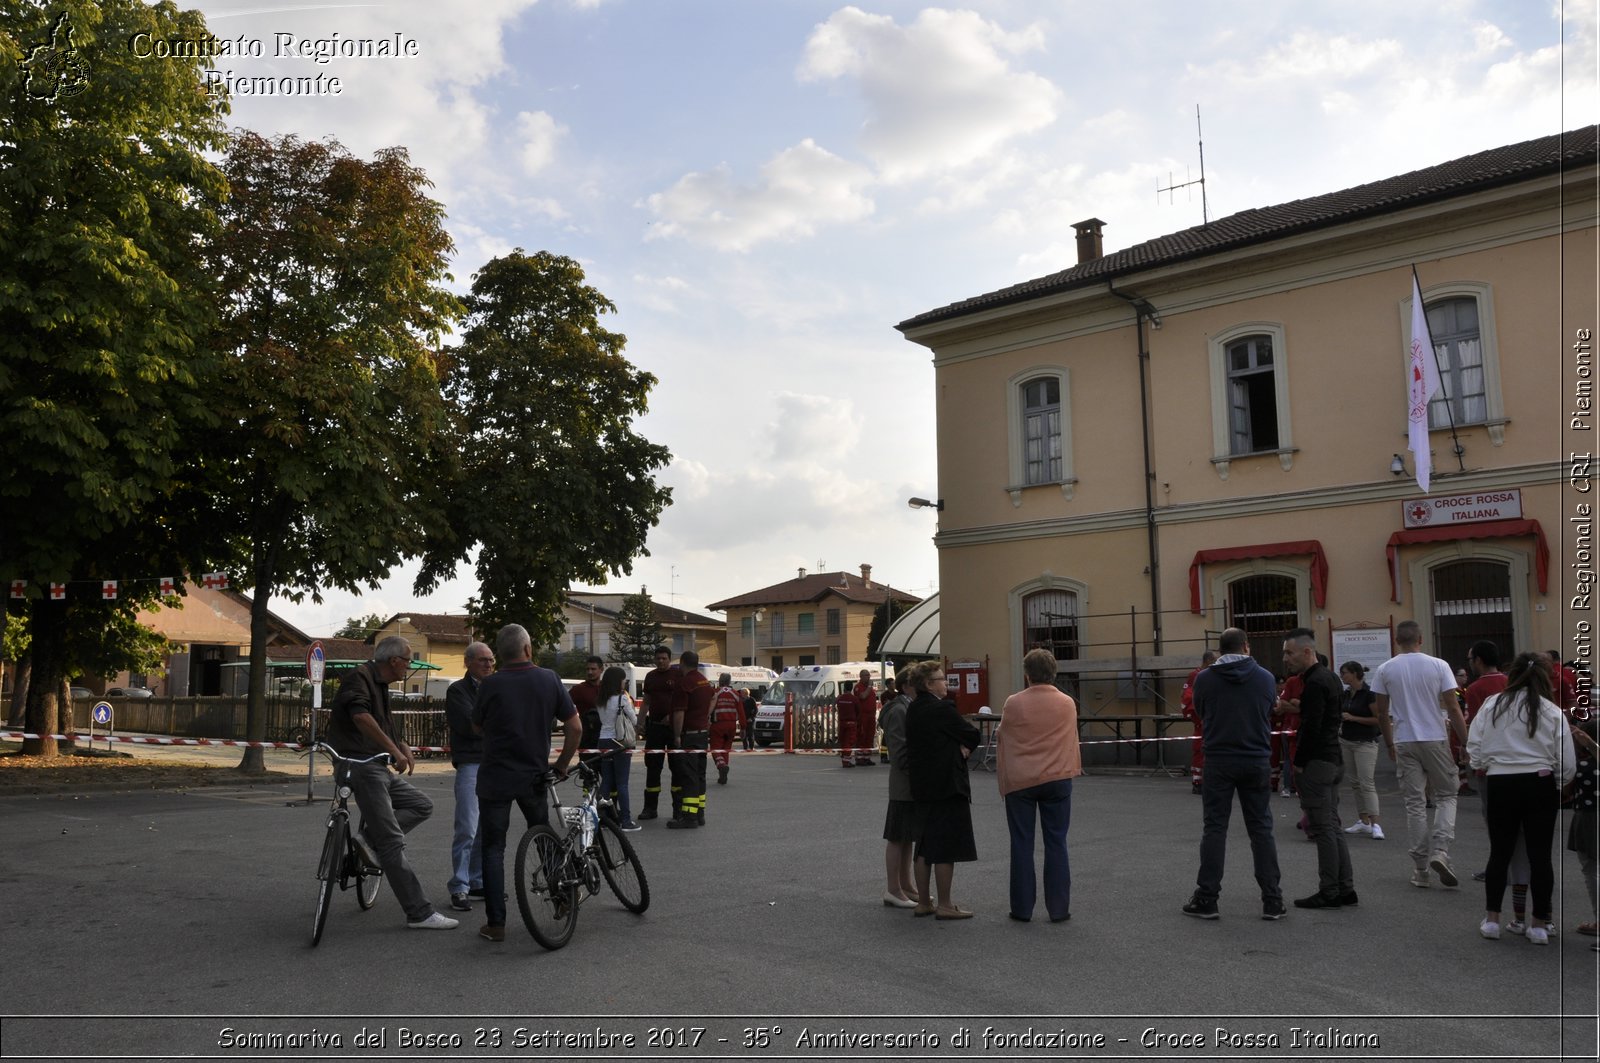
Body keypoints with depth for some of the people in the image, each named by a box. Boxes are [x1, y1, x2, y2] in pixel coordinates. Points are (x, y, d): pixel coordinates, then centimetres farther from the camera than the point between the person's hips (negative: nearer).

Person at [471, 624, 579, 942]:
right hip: (534, 776, 2)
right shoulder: (549, 680, -4)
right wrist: (562, 766, 8)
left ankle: (496, 924, 4)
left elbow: (477, 726, 6)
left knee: (493, 849, 5)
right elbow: (575, 728, -3)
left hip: (495, 778, -2)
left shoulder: (490, 685, -10)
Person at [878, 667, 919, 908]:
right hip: (905, 785, -10)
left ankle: (906, 886, 26)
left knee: (908, 838, 17)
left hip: (914, 786, 10)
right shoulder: (899, 710, -15)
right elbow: (899, 748, -21)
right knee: (898, 838, -1)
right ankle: (893, 891, 6)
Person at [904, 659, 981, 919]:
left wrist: (960, 746, -1)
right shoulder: (943, 709, -17)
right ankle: (945, 905, 5)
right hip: (948, 785, -9)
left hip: (922, 786, 9)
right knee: (947, 848, 0)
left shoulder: (913, 710, 8)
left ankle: (923, 902, 21)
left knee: (925, 846, 14)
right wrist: (965, 746, 8)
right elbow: (974, 736, -9)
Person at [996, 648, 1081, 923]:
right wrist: (1072, 771, 22)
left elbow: (1002, 743, 2)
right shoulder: (1067, 704, -3)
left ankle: (1022, 908, 10)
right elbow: (1072, 742, 9)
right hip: (1057, 780, 1)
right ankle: (1058, 908, 8)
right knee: (1056, 844, 7)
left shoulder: (1013, 704, -6)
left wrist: (1003, 781, 12)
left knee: (1022, 845, 7)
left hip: (1019, 781, -1)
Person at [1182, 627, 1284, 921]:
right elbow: (1271, 712, 12)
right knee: (1261, 830, 8)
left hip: (1219, 762, -1)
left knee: (1215, 829, 4)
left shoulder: (1205, 679, -5)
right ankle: (1272, 900, 11)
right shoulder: (1265, 678, -1)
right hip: (1257, 762, 1)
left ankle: (1206, 899, 6)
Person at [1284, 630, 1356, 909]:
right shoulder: (1330, 678, 15)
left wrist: (1299, 763, -14)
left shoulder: (1314, 683, -17)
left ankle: (1329, 892, 2)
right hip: (1334, 760, 10)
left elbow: (1311, 728, -21)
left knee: (1323, 828, -4)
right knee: (1332, 826, 13)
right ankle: (1345, 889, 16)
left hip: (1316, 763, -10)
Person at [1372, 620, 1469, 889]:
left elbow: (1382, 712, 3)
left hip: (1404, 742, 1)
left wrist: (1389, 744, 15)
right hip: (1435, 739, -1)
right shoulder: (1438, 666, -5)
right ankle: (1440, 849, -5)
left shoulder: (1384, 670, -1)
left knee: (1415, 802, 6)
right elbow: (1453, 709, -6)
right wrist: (1466, 742, 2)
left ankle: (1420, 869, 7)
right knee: (1447, 795, 15)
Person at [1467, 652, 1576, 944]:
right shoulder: (1553, 712, -3)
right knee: (1540, 855, 8)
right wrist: (1556, 784, 15)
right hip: (1540, 786, 0)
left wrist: (1483, 766, 16)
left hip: (1501, 785, 1)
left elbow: (1474, 746, -3)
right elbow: (1567, 765, -3)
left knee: (1500, 852, 12)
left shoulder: (1491, 705, -2)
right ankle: (1539, 925, 14)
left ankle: (1491, 920, 16)